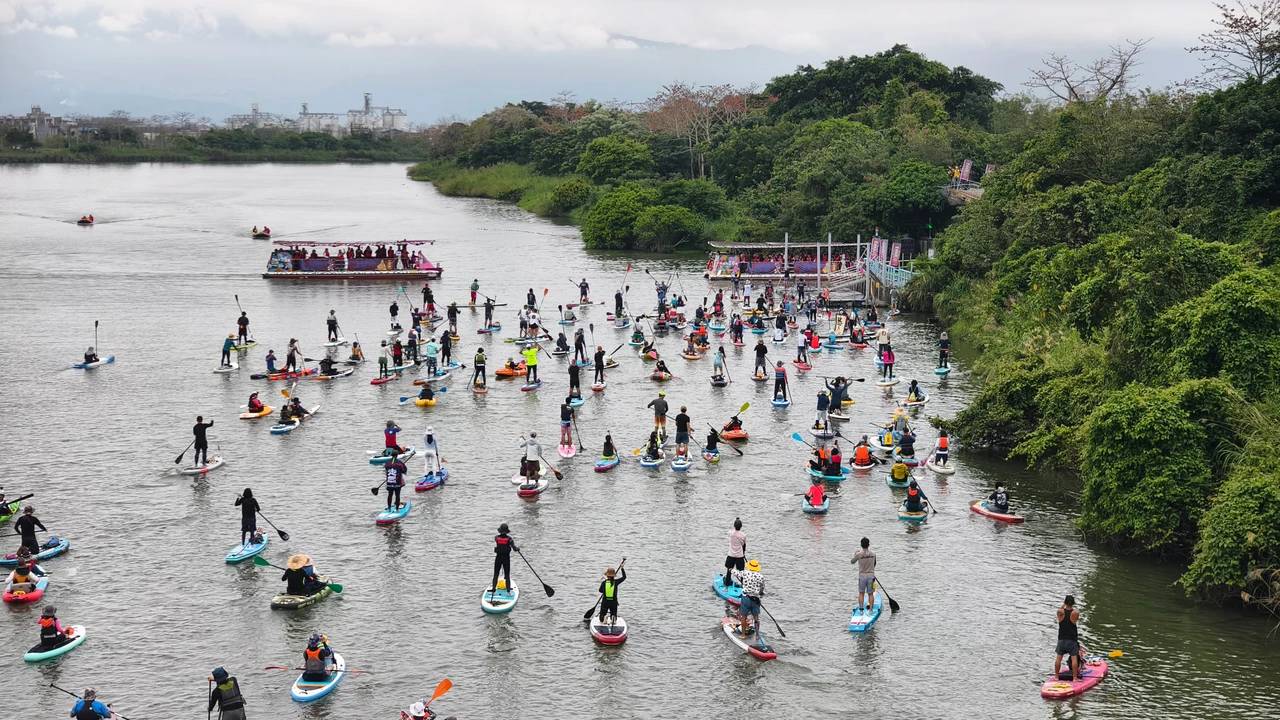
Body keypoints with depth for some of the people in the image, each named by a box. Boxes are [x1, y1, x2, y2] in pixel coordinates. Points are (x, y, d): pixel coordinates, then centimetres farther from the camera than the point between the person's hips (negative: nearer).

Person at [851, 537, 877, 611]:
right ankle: (870, 610, 7)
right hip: (871, 575, 1)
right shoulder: (873, 553, -4)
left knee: (861, 593, 10)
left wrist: (855, 554, 21)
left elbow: (852, 562, 5)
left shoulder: (859, 554, -12)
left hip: (862, 575, -1)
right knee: (870, 594, 9)